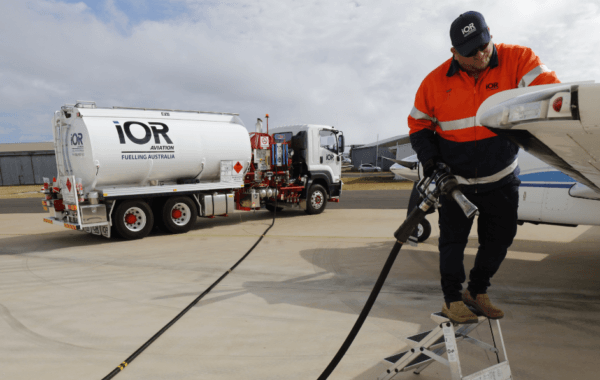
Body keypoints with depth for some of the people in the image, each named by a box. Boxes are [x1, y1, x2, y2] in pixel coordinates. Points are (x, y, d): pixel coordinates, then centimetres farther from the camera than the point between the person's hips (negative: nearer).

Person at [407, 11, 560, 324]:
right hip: (454, 180, -1)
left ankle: (477, 291, 34)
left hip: (501, 179, 2)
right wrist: (429, 157, -12)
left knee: (500, 239, 11)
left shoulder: (517, 60, -8)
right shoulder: (435, 82, -7)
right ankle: (452, 300, 23)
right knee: (453, 240, 2)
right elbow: (418, 124, 2)